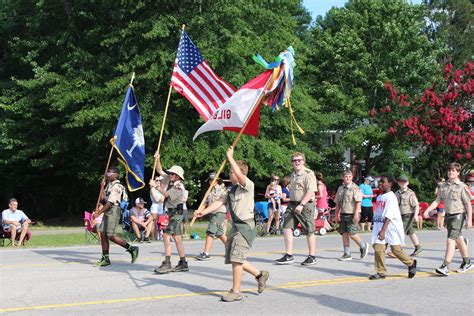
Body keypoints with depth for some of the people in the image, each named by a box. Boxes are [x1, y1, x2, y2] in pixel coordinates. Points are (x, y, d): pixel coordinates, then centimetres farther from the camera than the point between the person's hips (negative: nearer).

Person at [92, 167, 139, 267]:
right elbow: (103, 199, 12)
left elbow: (110, 202, -18)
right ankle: (105, 258, 9)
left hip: (114, 211, -9)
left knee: (110, 235, -11)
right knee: (103, 234, 4)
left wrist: (98, 213, -18)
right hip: (107, 212, 9)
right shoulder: (109, 185, 17)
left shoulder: (117, 186, -12)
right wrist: (102, 186, 9)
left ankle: (131, 248, 1)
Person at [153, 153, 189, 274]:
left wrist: (156, 187, -11)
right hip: (171, 213, 9)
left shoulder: (179, 187, -17)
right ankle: (183, 263, 14)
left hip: (176, 213, -9)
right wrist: (157, 160, 4)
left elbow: (166, 194, -19)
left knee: (166, 236, -16)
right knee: (177, 238, 10)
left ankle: (167, 264, -17)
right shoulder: (170, 180, 8)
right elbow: (160, 171, 16)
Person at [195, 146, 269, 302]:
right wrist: (204, 211, -6)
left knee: (236, 258, -12)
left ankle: (236, 292, -5)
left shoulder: (248, 185, -9)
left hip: (246, 226, -9)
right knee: (234, 258, 13)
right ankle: (260, 275, 29)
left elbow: (239, 174, -30)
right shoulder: (232, 189, 15)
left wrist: (230, 157, -20)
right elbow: (220, 202, 7)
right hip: (236, 226, 9)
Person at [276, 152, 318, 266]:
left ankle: (312, 257, 14)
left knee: (309, 231, 2)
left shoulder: (308, 174, -10)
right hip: (292, 204, 8)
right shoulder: (293, 175, 17)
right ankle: (288, 256, 4)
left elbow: (311, 192, -20)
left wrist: (301, 205, -28)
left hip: (305, 205, -8)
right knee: (286, 228, -1)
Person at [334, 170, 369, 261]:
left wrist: (356, 214, -20)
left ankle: (363, 246, 16)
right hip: (343, 214, 6)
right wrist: (336, 214, 16)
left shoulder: (355, 188, -7)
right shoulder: (340, 189, 11)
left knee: (351, 233, -9)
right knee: (344, 233, 5)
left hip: (352, 214, -6)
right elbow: (338, 203, 18)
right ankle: (347, 254, 12)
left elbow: (358, 202, -13)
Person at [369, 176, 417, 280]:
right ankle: (380, 272, 3)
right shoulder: (379, 197, 14)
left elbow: (388, 216, -21)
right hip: (379, 225, 7)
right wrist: (377, 228, 21)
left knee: (396, 249, -2)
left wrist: (383, 230, -28)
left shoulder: (391, 197, -12)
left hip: (392, 227, -7)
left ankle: (411, 264, 22)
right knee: (378, 248, -4)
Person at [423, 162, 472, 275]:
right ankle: (467, 263, 34)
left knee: (451, 240, -15)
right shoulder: (443, 186, 8)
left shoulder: (462, 186, -8)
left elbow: (468, 204, -8)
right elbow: (437, 201, 9)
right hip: (448, 215, 6)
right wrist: (427, 210, -5)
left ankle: (445, 267, -18)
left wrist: (469, 220, -12)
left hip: (458, 216, -6)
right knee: (459, 240, 19)